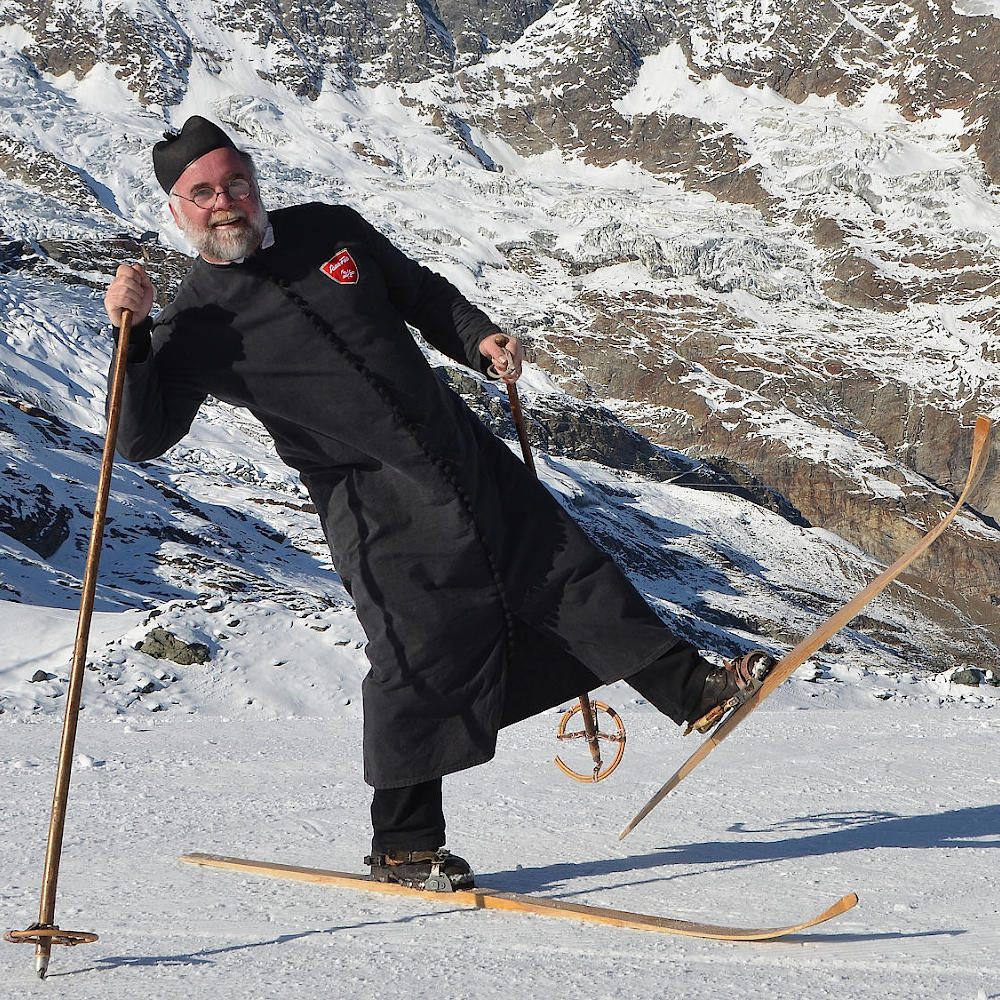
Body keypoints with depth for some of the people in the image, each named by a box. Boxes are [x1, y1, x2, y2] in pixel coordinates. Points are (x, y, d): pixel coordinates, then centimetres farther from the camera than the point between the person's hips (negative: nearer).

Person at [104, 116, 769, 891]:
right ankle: (404, 844, 6)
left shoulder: (330, 231, 6)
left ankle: (690, 688, 25)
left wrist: (477, 337, 4)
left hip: (464, 450, 5)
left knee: (571, 573, 10)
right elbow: (144, 436, -11)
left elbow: (420, 292, 21)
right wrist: (132, 337, -24)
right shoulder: (194, 326, -4)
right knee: (425, 654, -10)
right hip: (375, 507, -5)